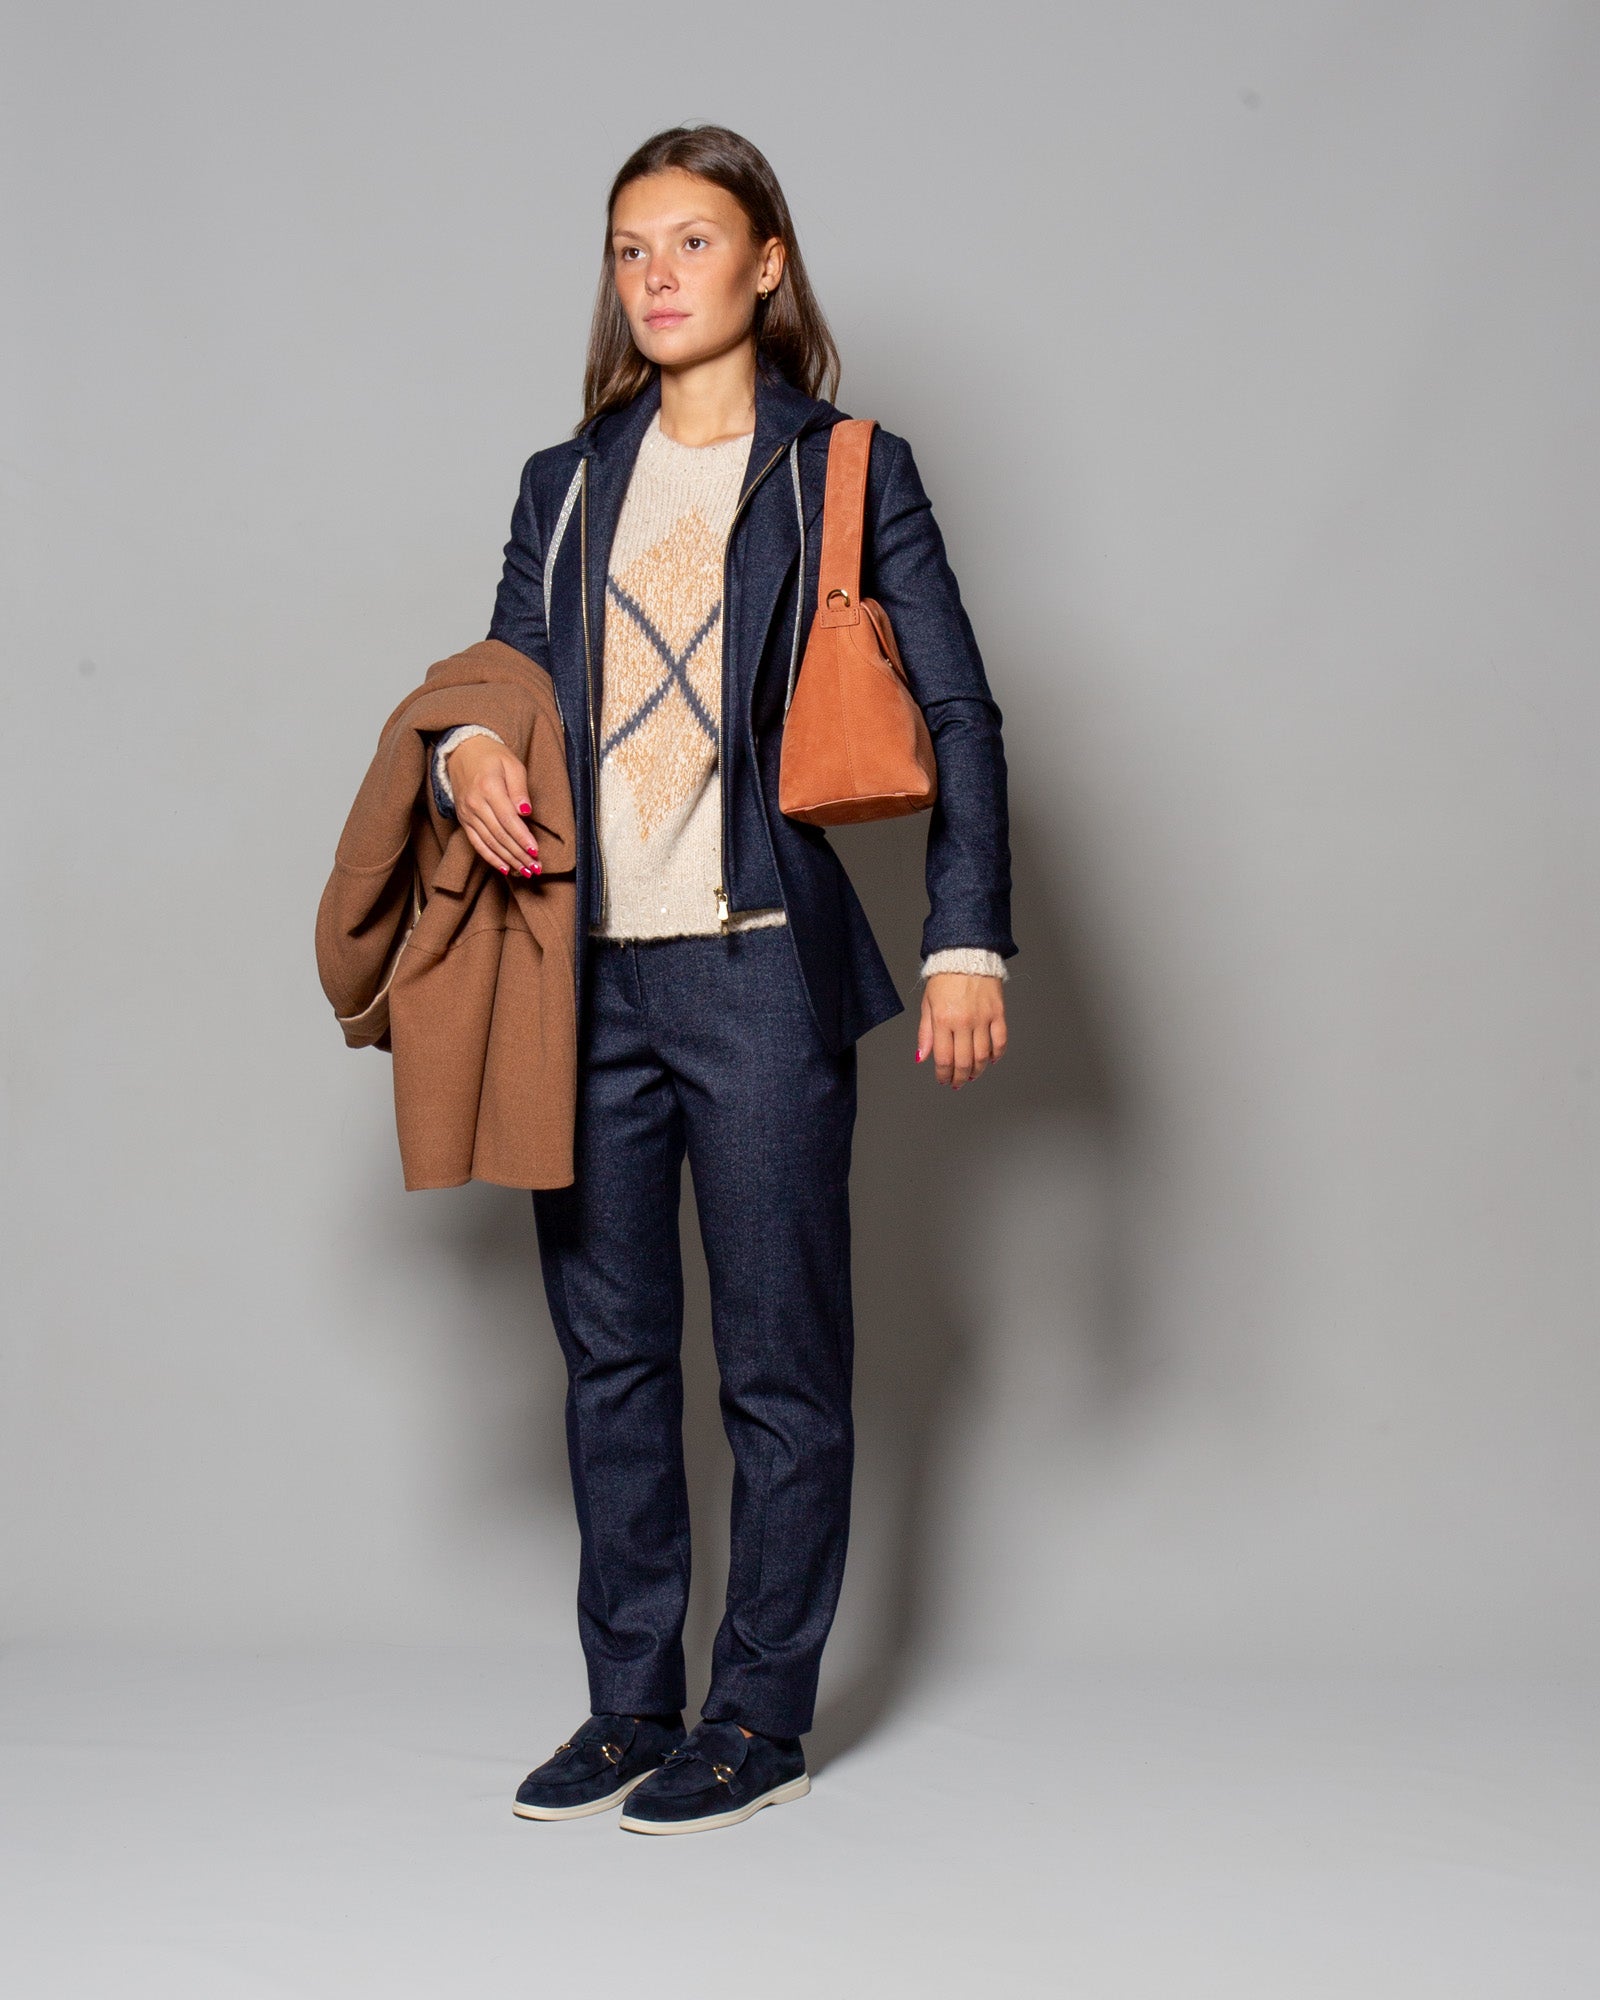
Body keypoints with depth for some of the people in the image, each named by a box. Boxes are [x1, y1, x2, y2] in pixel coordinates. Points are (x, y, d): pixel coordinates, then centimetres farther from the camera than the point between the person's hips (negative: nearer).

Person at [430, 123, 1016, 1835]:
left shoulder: (847, 473, 3)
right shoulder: (567, 485, 15)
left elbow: (957, 717, 0)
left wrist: (968, 943, -9)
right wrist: (470, 754, -5)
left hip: (762, 973, -4)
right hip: (588, 978, 5)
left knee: (780, 1363, 2)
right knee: (608, 1354, 10)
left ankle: (763, 1716, 15)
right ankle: (630, 1704, 22)